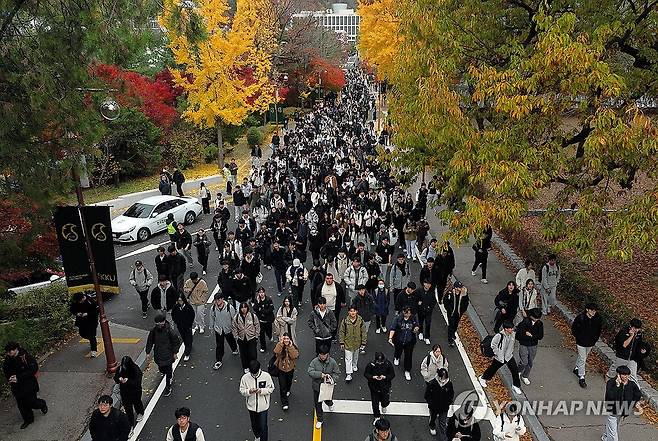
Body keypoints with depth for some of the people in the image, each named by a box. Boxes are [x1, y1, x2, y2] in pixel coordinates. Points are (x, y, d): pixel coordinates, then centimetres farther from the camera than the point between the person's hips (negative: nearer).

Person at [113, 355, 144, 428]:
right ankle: (130, 423, 28)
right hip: (124, 391, 3)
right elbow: (115, 378, -4)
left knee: (136, 403, 22)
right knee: (127, 406, 11)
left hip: (135, 391, -3)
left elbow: (137, 382, -27)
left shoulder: (136, 369, -27)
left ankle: (140, 414, 53)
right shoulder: (120, 368, -14)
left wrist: (128, 381, -42)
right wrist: (119, 379, -27)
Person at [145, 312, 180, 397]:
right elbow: (150, 341, 5)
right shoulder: (153, 330, -10)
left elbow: (176, 341, -8)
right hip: (158, 354, 4)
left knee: (168, 371, 3)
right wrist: (148, 352, 7)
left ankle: (168, 387, 20)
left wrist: (175, 352, -5)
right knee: (161, 369, 17)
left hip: (168, 354, -3)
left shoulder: (169, 330, -19)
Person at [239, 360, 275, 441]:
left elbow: (271, 388, -9)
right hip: (251, 406, 3)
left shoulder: (266, 376, -20)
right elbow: (242, 391, -7)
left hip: (263, 406, -3)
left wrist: (261, 391, -27)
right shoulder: (245, 378, -16)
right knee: (254, 425, 25)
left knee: (263, 426, 4)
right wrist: (249, 391, -28)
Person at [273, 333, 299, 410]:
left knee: (289, 382, 25)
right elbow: (276, 352, -35)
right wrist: (281, 343, -38)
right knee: (282, 386, -5)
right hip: (281, 369, -2)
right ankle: (284, 403, 6)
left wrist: (290, 346, -31)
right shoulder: (279, 345, -13)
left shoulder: (293, 346, -11)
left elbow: (295, 356, -27)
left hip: (290, 368, 2)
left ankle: (287, 391, 58)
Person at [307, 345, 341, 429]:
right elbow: (310, 372, -22)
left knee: (327, 400, 24)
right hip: (317, 387, 0)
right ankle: (320, 419, 34)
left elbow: (337, 373, -7)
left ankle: (330, 404, 63)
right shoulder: (314, 361, -17)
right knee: (317, 404, 11)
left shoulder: (332, 362, -16)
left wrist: (333, 379, -26)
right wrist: (320, 374, -33)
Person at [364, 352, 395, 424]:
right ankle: (377, 417, 34)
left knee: (385, 401, 13)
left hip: (385, 386, 1)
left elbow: (392, 374, -8)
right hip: (374, 387, 0)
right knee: (375, 403, 9)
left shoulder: (388, 364, -17)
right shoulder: (371, 364, -19)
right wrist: (373, 377, -27)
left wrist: (385, 377, -25)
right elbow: (366, 374, -9)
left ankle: (384, 406, 53)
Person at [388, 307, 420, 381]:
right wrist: (390, 337, -28)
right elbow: (393, 328, -17)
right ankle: (396, 358, 61)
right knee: (398, 351, 25)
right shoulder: (398, 318, -16)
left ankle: (407, 371, 20)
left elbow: (417, 326, 4)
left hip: (410, 341, 0)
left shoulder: (414, 318, -10)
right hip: (399, 340, 0)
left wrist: (416, 329, -20)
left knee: (408, 356, 3)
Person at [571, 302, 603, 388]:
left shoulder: (598, 318, -12)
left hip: (591, 342, 4)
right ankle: (581, 378, 8)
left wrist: (596, 338, 4)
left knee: (584, 356, 23)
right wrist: (577, 337, -7)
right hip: (581, 342, -4)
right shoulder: (580, 318, -23)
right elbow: (574, 328, -7)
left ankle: (577, 368, 45)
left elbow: (599, 329, 7)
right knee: (582, 359, -1)